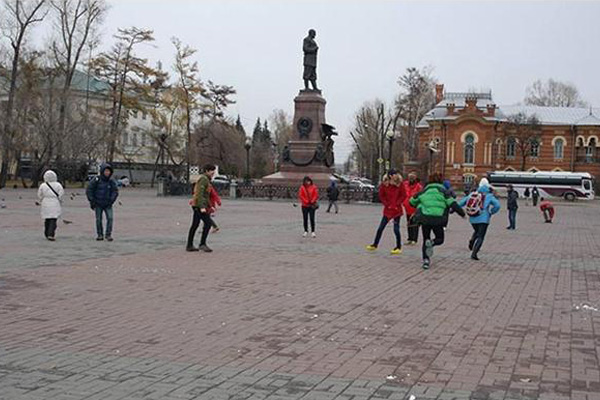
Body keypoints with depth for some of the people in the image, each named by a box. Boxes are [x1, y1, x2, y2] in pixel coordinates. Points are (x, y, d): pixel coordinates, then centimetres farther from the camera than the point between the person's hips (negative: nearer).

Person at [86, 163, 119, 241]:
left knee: (110, 218, -12)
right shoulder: (96, 180, -9)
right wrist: (92, 201, -5)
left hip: (108, 204, 1)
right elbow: (89, 190, -3)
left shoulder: (111, 181, -3)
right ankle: (100, 234, 18)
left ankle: (108, 234, -3)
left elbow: (115, 191, 4)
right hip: (98, 204, -1)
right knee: (98, 219, 4)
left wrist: (111, 201, -7)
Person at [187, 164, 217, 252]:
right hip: (199, 205, -10)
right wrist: (202, 207, -27)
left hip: (196, 205, 10)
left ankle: (189, 246, 13)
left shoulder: (204, 179, 19)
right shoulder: (204, 179, -12)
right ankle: (202, 244, -11)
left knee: (195, 225, 10)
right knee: (208, 223, -11)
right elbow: (200, 193, -21)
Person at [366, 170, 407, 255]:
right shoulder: (384, 184, -4)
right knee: (381, 228, 8)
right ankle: (375, 245, 22)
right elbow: (381, 196, 5)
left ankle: (399, 247, 12)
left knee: (396, 229, -3)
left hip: (397, 210, -2)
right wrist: (387, 204, -5)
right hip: (387, 210, 2)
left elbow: (403, 195, -1)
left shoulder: (400, 184, -6)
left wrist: (397, 204, -9)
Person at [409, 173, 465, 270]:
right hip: (438, 219, -2)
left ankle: (426, 260, 4)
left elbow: (412, 201, 21)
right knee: (440, 239, 15)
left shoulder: (424, 191, 12)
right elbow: (452, 204, -5)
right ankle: (431, 243, -20)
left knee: (425, 239, 16)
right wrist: (462, 213, 3)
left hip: (424, 218, 3)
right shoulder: (443, 192, 3)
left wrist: (419, 206, 41)